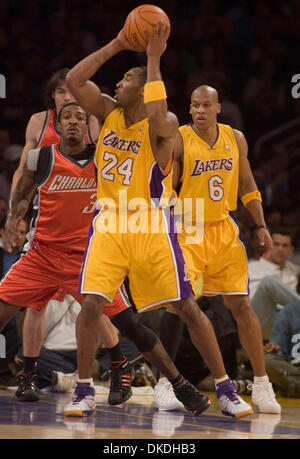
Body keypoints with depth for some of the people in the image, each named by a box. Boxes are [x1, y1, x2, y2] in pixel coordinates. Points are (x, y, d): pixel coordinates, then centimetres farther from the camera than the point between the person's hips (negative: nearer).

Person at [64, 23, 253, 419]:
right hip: (110, 224, 4)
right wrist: (116, 46, -7)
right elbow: (74, 80, -4)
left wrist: (153, 59, -26)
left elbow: (156, 118, -34)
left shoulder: (165, 124, -9)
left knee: (187, 308, -2)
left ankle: (226, 390, 6)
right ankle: (84, 392, 0)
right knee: (91, 304, -12)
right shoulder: (108, 111, 7)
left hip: (152, 228, -4)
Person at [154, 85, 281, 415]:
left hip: (224, 230, 4)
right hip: (187, 231, -4)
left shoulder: (235, 138, 4)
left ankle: (261, 384, 10)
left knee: (241, 305, 2)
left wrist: (261, 226, 9)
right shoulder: (178, 140, -10)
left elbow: (247, 185, 14)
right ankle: (164, 383, -3)